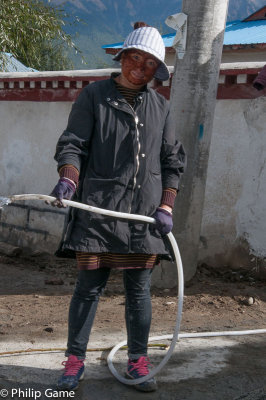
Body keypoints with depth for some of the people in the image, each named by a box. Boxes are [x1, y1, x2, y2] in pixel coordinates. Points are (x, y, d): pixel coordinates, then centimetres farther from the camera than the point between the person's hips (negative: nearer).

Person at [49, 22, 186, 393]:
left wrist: (166, 207, 4)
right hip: (97, 209, -2)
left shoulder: (160, 106, 14)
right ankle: (75, 361, 14)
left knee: (139, 289, 7)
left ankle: (138, 362, 21)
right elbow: (72, 144, 0)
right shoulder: (94, 95, 5)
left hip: (144, 215, 3)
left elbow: (172, 161, 14)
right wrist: (67, 180, -19)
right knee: (89, 286, 1)